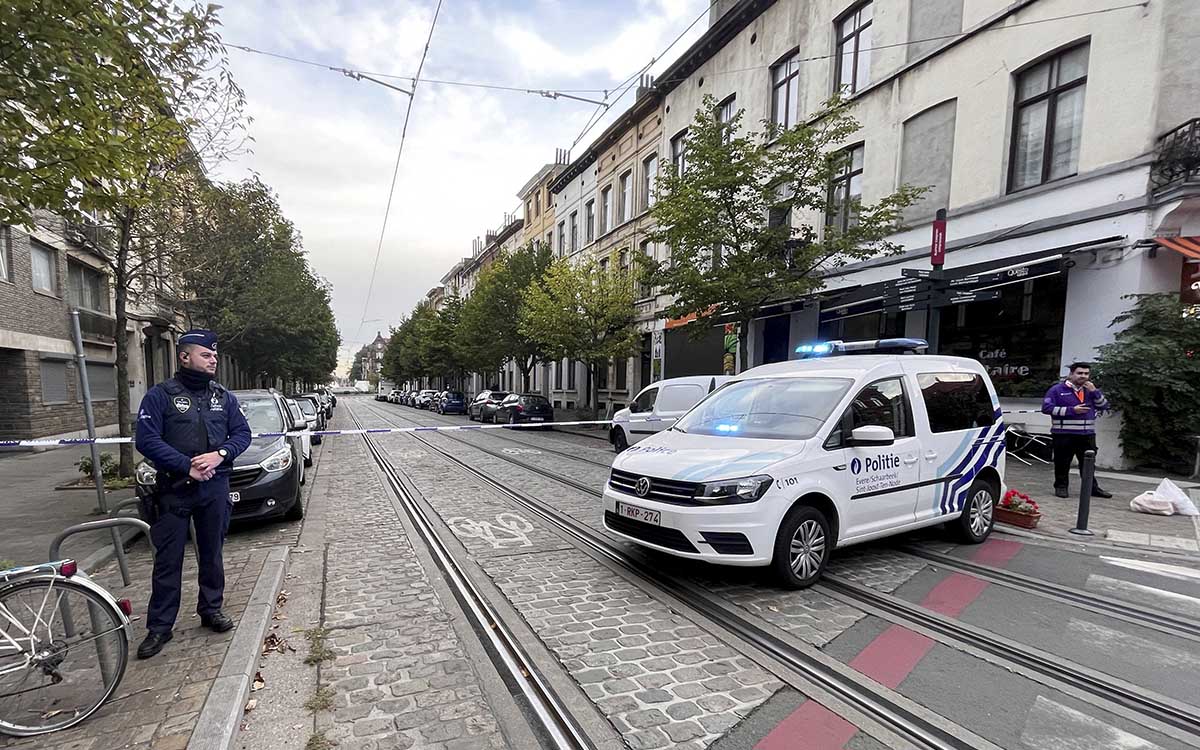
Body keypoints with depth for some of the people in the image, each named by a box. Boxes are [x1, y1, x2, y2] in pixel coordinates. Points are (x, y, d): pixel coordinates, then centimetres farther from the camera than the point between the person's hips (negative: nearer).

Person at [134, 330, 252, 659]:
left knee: (212, 553, 13)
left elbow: (242, 433, 6)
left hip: (215, 487, 3)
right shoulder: (160, 395, -3)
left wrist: (219, 454, -13)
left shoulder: (224, 397, 8)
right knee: (168, 560, 4)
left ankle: (211, 608, 27)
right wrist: (187, 466, -18)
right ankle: (159, 627, 15)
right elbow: (146, 440, -11)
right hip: (173, 488, -3)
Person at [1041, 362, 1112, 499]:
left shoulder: (1090, 389, 13)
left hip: (1087, 434, 5)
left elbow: (1104, 406, 7)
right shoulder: (1058, 389, -5)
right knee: (1062, 463, 2)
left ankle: (1092, 488, 24)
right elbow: (1046, 407, -12)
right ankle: (1061, 487, 13)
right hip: (1064, 434, -5)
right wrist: (1072, 410, -16)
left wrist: (1094, 391, -8)